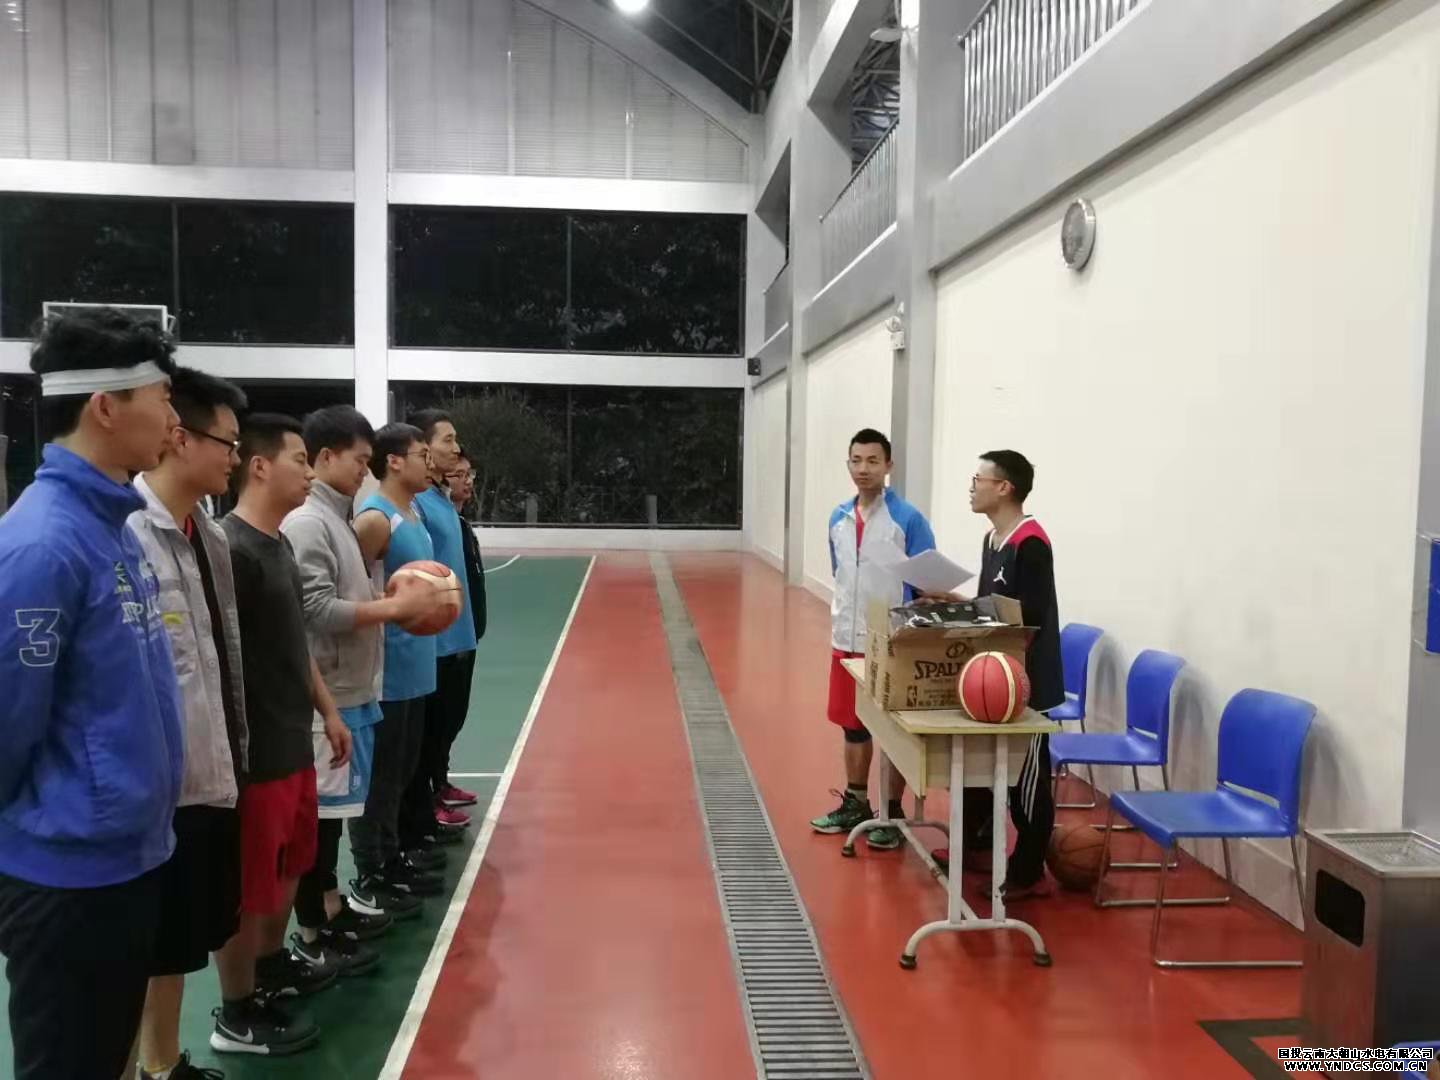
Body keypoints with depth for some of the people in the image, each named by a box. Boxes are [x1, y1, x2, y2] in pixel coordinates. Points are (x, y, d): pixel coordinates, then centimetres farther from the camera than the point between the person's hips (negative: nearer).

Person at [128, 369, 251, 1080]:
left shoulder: (210, 534, 8)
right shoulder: (124, 534, -19)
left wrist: (234, 754, 15)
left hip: (212, 776, 8)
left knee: (183, 940, 21)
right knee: (142, 950, 7)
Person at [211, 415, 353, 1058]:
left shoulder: (279, 543, 10)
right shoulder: (232, 549, -20)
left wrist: (325, 711, 21)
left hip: (293, 742, 9)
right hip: (256, 754, -9)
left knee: (288, 868, 23)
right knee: (247, 889, 5)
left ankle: (272, 967, 42)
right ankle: (237, 1016, 21)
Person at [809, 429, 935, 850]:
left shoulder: (908, 519, -11)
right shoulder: (839, 518, 6)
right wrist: (842, 623, 14)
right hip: (847, 641, 6)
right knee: (852, 726, 16)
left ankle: (893, 814, 19)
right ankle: (855, 804, 31)